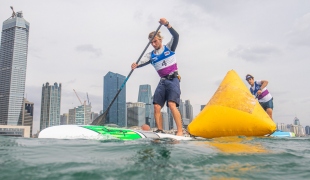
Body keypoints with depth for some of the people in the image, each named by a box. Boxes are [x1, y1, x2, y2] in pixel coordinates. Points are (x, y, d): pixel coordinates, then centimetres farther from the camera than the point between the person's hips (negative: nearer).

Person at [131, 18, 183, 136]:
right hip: (162, 82, 5)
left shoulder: (169, 48, 5)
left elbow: (176, 36, -12)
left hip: (173, 80, -5)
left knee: (172, 105, -21)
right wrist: (136, 65, -29)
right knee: (156, 107, -4)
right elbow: (143, 63, -6)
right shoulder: (151, 55, 11)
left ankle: (180, 131, -21)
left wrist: (167, 24, -26)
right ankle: (160, 130, 5)